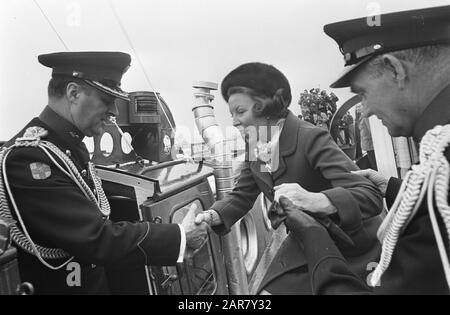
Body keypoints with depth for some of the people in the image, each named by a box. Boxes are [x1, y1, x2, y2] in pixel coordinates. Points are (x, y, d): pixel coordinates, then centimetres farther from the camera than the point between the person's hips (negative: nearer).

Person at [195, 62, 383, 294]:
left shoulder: (311, 139, -25)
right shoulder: (256, 148, -5)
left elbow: (370, 196, -32)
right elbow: (241, 196, 4)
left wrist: (316, 201, -52)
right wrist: (213, 216, -17)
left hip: (350, 247, -5)